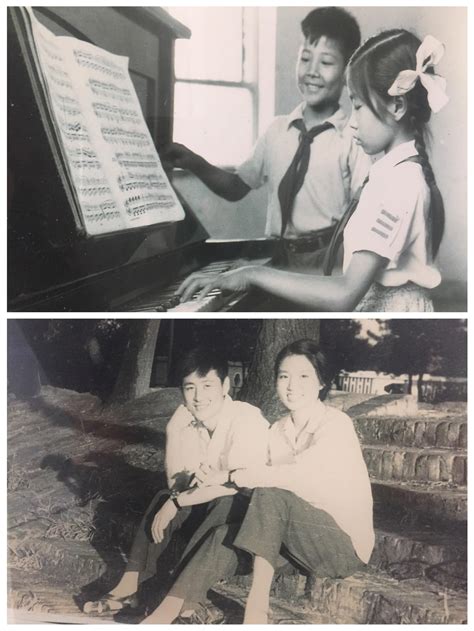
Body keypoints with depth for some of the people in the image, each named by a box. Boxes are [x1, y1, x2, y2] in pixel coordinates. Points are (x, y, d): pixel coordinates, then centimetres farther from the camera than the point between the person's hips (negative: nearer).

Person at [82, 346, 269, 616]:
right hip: (204, 505, 5)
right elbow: (176, 482, -11)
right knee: (165, 498, -20)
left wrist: (178, 502, -30)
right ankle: (130, 586, -22)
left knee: (227, 505, -35)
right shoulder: (180, 422, -11)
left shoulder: (248, 420, -27)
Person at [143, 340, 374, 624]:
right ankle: (166, 612, -22)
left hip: (345, 543, -6)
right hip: (299, 533, 6)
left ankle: (257, 605, -28)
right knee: (227, 533, -17)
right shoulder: (278, 430, 6)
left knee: (270, 495, -28)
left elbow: (296, 476, -28)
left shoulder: (336, 424, -15)